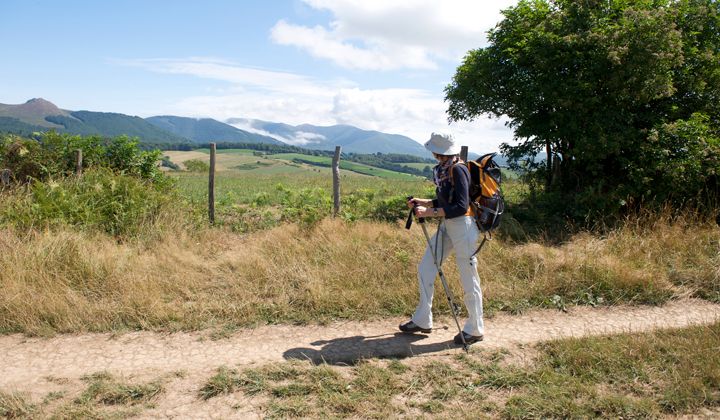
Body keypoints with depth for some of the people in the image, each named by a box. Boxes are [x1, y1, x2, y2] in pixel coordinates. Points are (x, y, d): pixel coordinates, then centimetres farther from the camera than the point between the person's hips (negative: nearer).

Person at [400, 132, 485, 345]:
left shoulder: (458, 170, -17)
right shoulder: (443, 169, 10)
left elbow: (461, 206, -22)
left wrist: (430, 212, -23)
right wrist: (421, 202, 7)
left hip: (462, 226, -10)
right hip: (446, 225, 10)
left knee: (469, 279, 1)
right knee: (425, 268, 10)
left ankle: (475, 330, 15)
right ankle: (422, 321, 21)